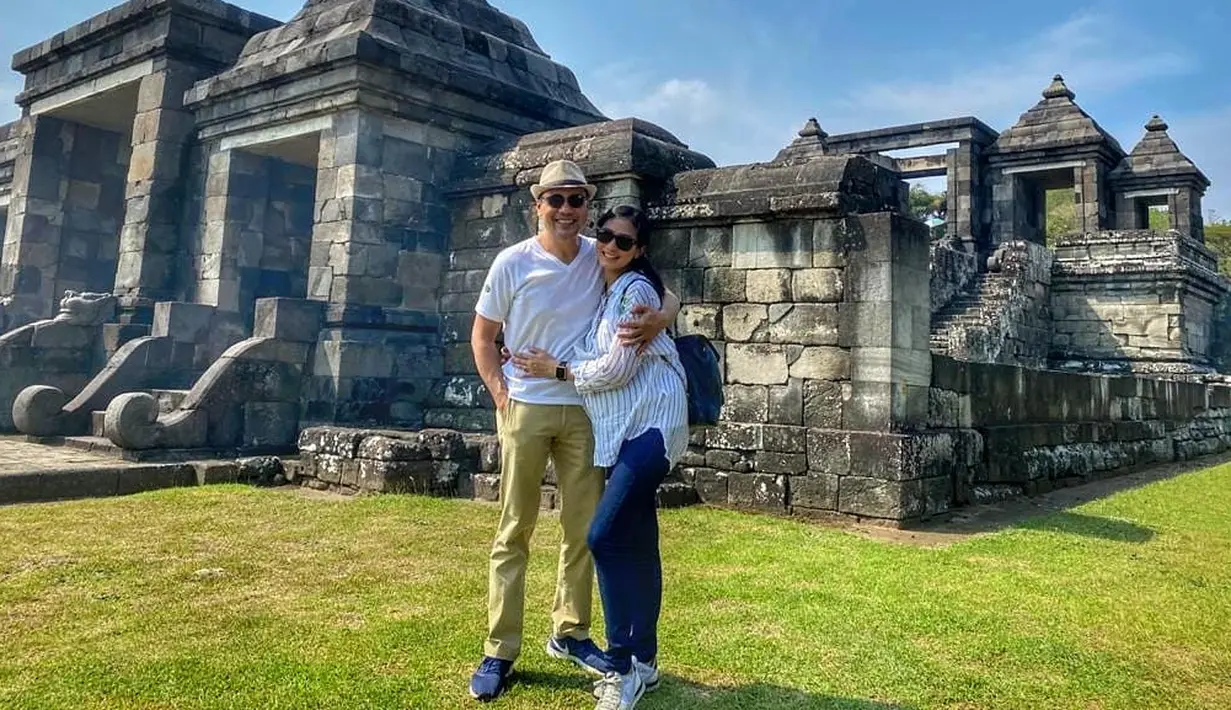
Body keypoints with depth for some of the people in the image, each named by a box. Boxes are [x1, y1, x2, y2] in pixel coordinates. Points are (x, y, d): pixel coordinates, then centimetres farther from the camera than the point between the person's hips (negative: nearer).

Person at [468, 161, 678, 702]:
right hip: (526, 408, -3)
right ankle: (499, 651, 11)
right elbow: (482, 336, 2)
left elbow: (668, 294, 3)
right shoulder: (513, 262, -7)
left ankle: (569, 633, 28)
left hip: (585, 410, 3)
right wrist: (501, 394, -9)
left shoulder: (602, 258, -1)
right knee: (514, 531, 3)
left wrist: (658, 320, -20)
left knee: (584, 528, 11)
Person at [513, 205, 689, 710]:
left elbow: (617, 369, -14)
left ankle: (623, 665, -6)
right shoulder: (601, 292, 17)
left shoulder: (636, 290, -8)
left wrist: (557, 369, -4)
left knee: (605, 536, -16)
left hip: (651, 424, -9)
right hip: (621, 431, 9)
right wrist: (544, 361, 9)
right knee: (636, 543, 11)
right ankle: (643, 661, 21)